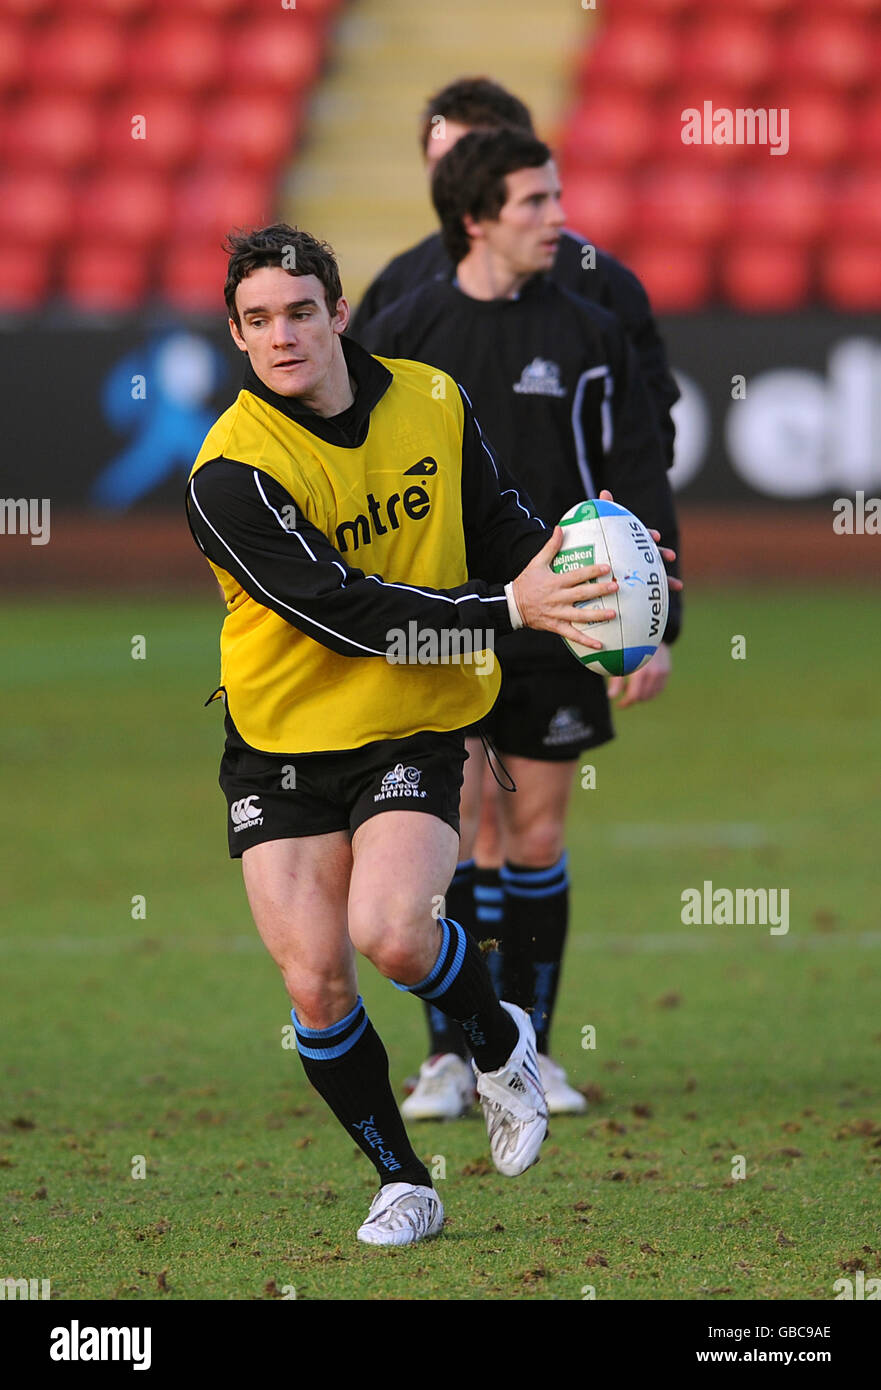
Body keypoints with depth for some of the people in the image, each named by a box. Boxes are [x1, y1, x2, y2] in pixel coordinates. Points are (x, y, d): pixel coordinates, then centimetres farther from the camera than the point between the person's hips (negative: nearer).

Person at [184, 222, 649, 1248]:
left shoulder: (431, 404, -2)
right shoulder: (230, 474, -17)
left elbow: (500, 528, 13)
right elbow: (344, 611, -24)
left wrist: (575, 557, -9)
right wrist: (508, 610, -30)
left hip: (413, 733, 1)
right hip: (279, 743, -1)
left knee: (390, 934, -22)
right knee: (313, 979, -6)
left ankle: (498, 1041, 10)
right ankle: (401, 1181, 14)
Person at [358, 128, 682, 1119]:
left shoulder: (590, 337, 4)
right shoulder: (400, 335, 0)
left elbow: (638, 486, 6)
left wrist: (655, 623, -1)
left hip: (553, 631, 1)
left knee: (536, 838, 4)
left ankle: (526, 1051, 15)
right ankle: (448, 1056, 3)